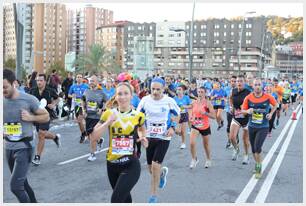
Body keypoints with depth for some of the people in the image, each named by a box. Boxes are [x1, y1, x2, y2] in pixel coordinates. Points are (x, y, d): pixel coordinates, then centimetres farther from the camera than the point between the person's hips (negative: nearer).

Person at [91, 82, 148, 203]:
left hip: (131, 165, -3)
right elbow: (94, 136, -8)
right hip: (112, 164, 3)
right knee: (124, 198, 22)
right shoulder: (109, 114, -3)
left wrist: (142, 137, -1)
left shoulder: (138, 115, -3)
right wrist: (108, 122, -20)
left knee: (116, 200, -15)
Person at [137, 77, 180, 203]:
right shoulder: (145, 100, -6)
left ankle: (153, 196, 9)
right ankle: (163, 172, 49)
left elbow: (177, 115, 6)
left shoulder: (169, 101, -10)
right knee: (151, 168, 11)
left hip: (164, 138, -3)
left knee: (155, 166, -10)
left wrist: (172, 127, -9)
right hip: (149, 137, 3)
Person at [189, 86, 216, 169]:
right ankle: (194, 159, 7)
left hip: (205, 127, -2)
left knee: (206, 144, 14)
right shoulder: (194, 103, 0)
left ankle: (208, 160, 40)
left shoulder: (208, 103, -11)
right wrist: (191, 117, -4)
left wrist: (205, 113, -28)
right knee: (192, 143, -17)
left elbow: (214, 116, -15)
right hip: (195, 126, 2)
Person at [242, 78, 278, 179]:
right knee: (253, 150, 12)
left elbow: (275, 104, 11)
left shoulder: (268, 97, -9)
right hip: (252, 127, 3)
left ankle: (259, 169, 4)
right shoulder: (248, 97, -7)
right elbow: (243, 110, 0)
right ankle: (257, 164, 37)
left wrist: (271, 113, -3)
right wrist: (248, 111, -21)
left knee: (257, 148, -16)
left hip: (263, 127, -2)